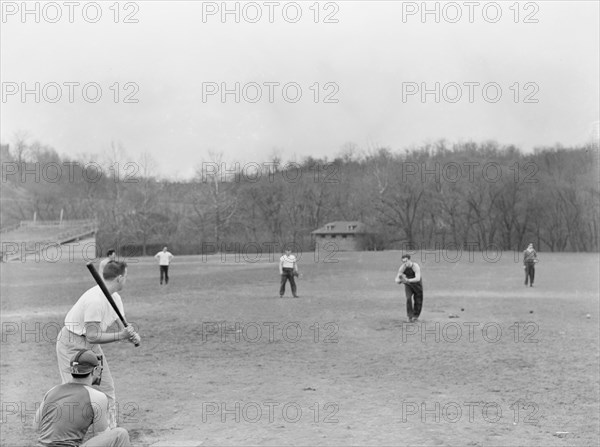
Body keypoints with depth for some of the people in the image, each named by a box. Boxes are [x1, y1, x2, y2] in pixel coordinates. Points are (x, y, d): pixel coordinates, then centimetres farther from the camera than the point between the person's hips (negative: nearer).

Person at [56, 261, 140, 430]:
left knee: (107, 388, 12)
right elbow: (93, 336, -29)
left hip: (91, 345, 9)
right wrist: (121, 335, -29)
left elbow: (122, 326, 5)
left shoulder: (115, 297, 1)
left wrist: (132, 335, -17)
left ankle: (110, 430, 23)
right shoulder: (96, 300, -29)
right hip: (72, 344, -9)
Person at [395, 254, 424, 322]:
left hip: (417, 285, -1)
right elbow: (397, 279, -22)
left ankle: (415, 316, 29)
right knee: (409, 299, -21)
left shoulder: (415, 266, -33)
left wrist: (408, 280, -59)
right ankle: (410, 317, -16)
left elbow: (418, 279, -45)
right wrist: (399, 281, -47)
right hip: (408, 285, 1)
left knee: (418, 302, 5)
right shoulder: (402, 268, -23)